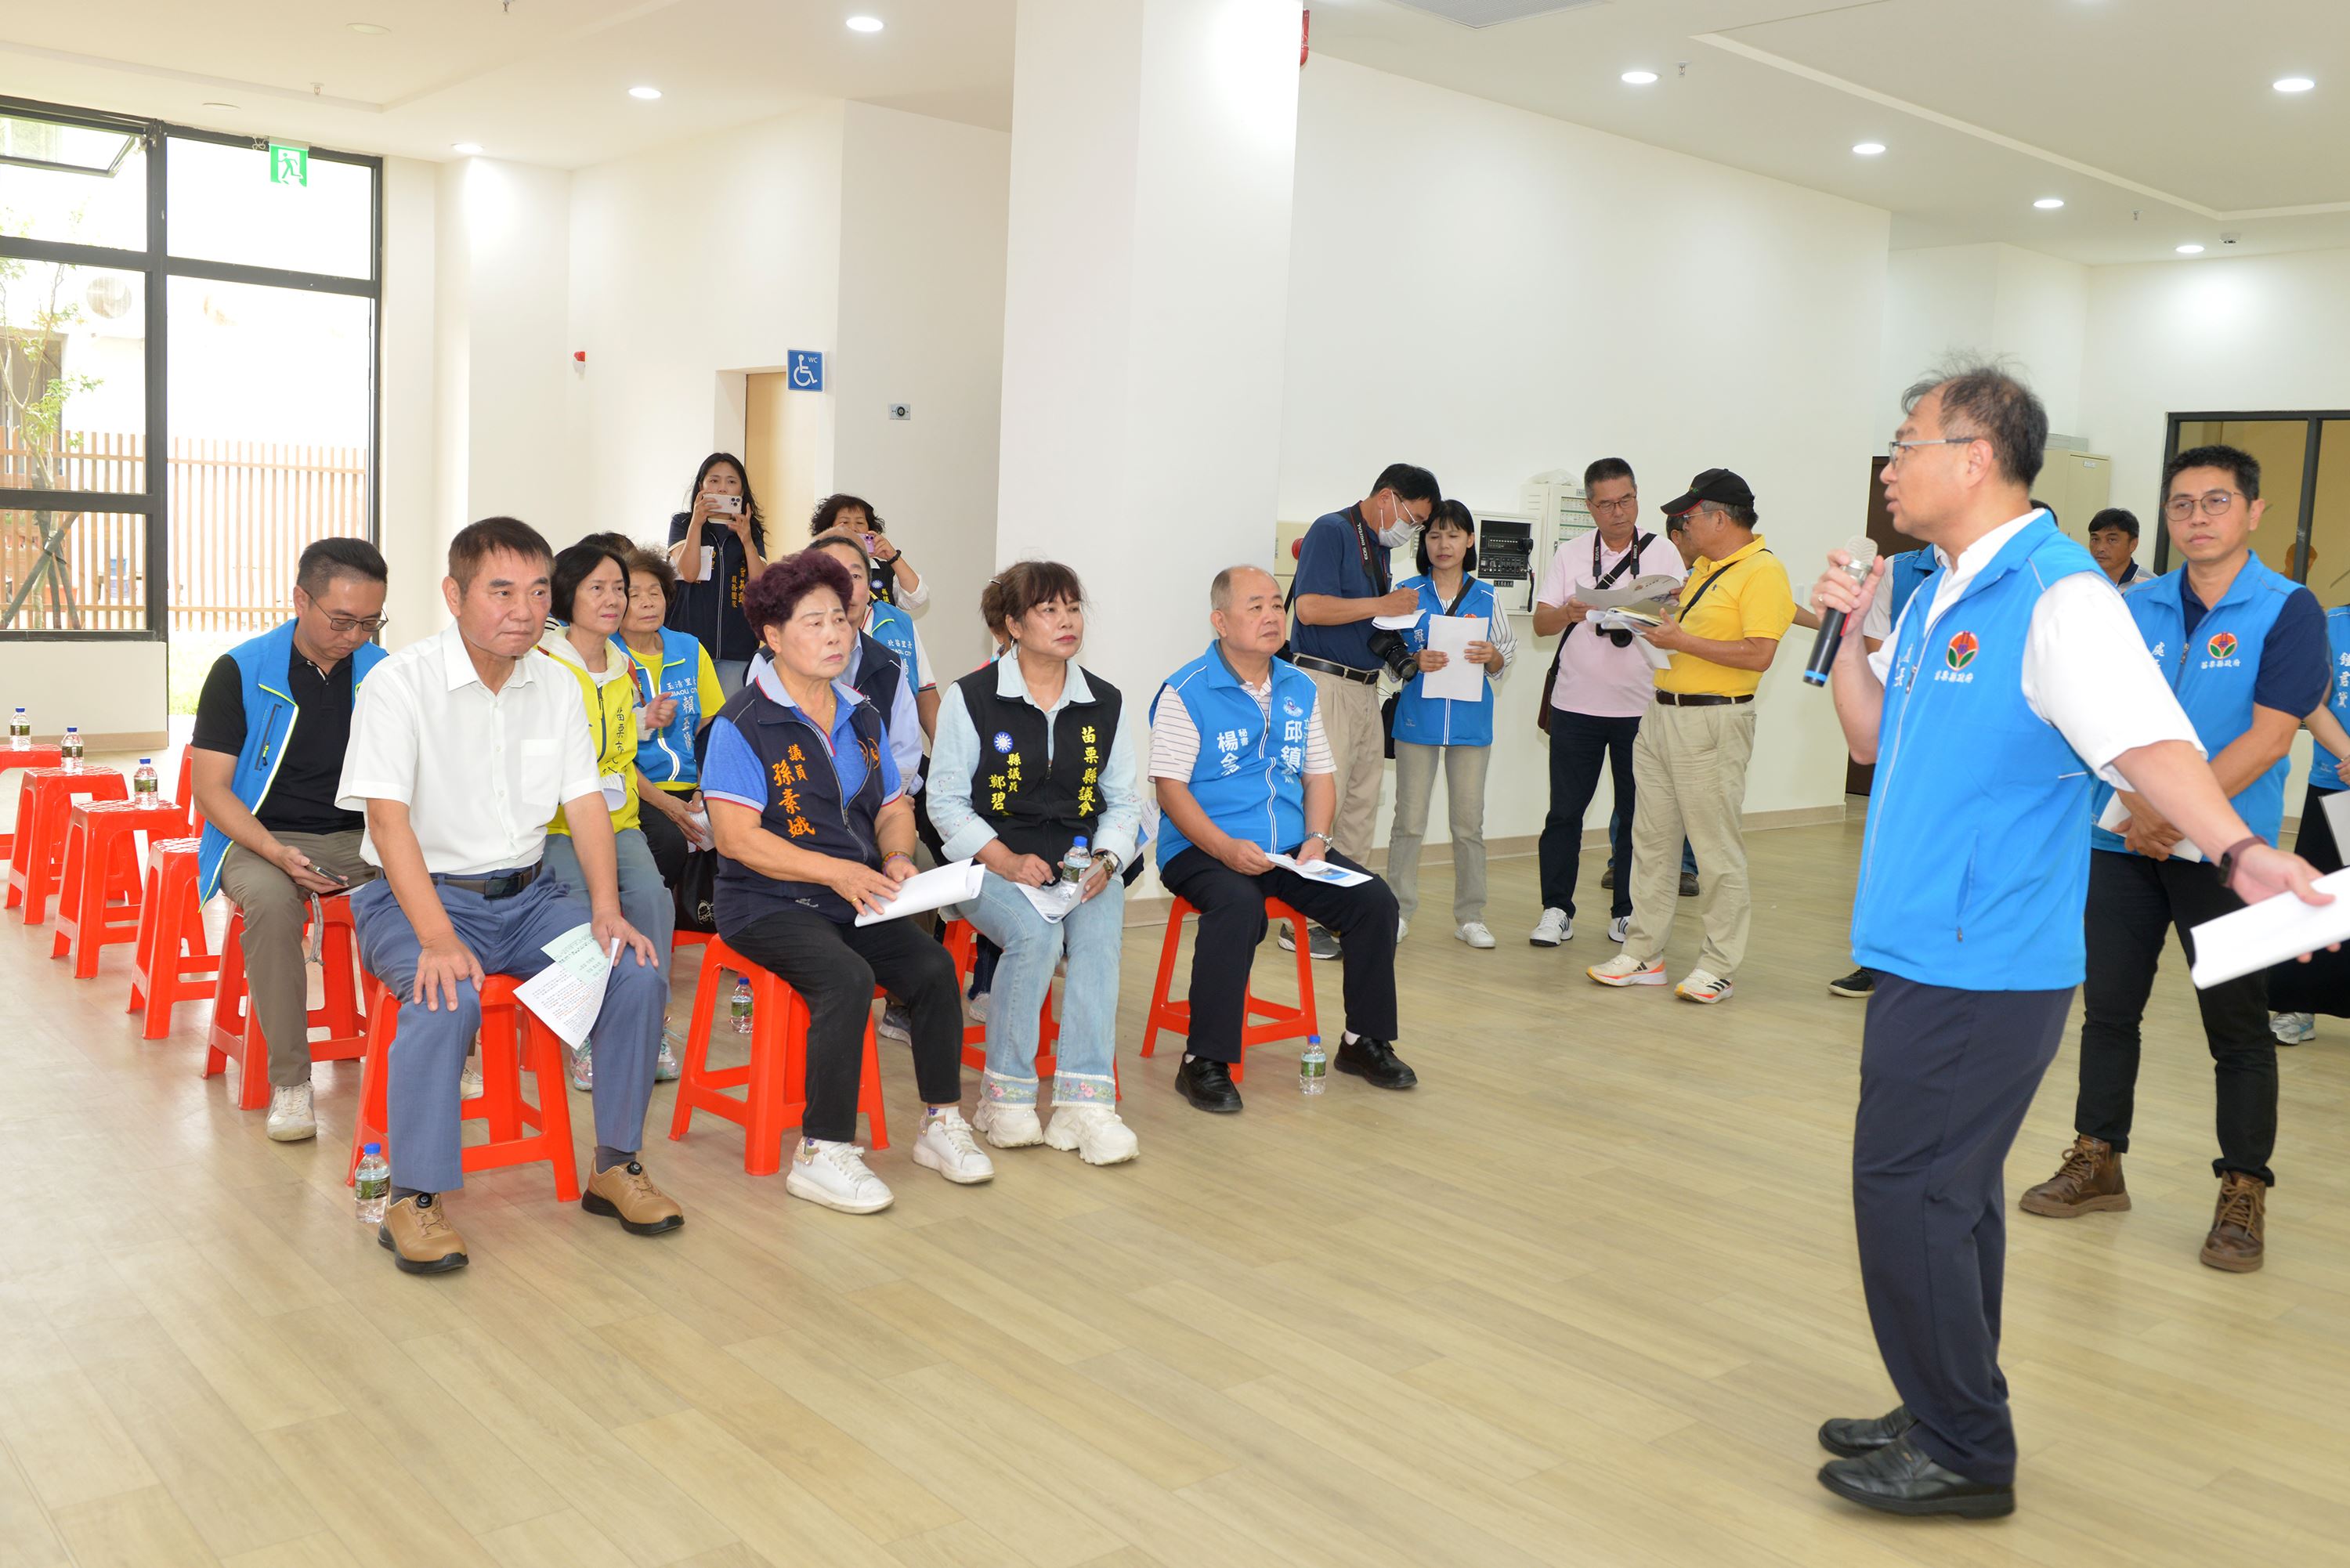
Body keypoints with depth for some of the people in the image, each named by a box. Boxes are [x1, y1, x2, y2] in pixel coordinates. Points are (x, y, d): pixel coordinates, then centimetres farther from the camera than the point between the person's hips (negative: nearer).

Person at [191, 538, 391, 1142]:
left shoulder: (381, 672, 5)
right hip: (261, 839, -2)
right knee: (271, 900, -37)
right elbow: (210, 787, -6)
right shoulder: (241, 672, -4)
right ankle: (289, 1081, -27)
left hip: (359, 839, 2)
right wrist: (277, 853, -21)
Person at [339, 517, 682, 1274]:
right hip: (421, 894, -5)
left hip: (527, 894, 5)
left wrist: (606, 910, -11)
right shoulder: (400, 683, -11)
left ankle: (616, 1165, -1)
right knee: (446, 999, -34)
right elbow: (387, 817, -19)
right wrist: (437, 938, -31)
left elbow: (586, 801, 4)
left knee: (637, 973, -16)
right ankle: (415, 1198, -17)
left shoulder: (555, 684, 7)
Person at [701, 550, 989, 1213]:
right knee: (849, 979, -32)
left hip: (853, 902, 6)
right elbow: (736, 836, -15)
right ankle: (821, 1154, -22)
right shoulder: (743, 724, -7)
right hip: (767, 903, -6)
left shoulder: (861, 716, 15)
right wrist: (837, 870, -21)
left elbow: (893, 807, 20)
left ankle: (942, 1123, -1)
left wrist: (896, 857, -4)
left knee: (933, 965, -17)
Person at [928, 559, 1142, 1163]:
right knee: (1037, 934, -32)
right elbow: (947, 802, 0)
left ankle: (1084, 1101, -33)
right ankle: (1006, 1095, -18)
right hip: (993, 861, -2)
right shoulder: (970, 698, 1)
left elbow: (1124, 801, 15)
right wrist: (1007, 862, -14)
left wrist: (1104, 860, -5)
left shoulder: (1106, 704, 12)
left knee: (1099, 933, -30)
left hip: (1081, 861, 3)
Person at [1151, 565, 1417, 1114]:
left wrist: (1317, 839, -1)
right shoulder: (1185, 693, -5)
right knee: (1239, 905, -37)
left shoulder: (1301, 690, 14)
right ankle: (1204, 1062, -26)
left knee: (1374, 900, -12)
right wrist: (1226, 848, -22)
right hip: (1203, 851, -6)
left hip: (1290, 853, 6)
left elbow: (1320, 774, 17)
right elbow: (1170, 786, -10)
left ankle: (1364, 1042, 6)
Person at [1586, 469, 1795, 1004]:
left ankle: (1718, 967, 6)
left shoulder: (1763, 571, -11)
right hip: (1662, 714, 9)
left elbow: (1758, 654, -20)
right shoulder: (1704, 567, 18)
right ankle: (1643, 955, 17)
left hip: (1713, 723, -9)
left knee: (1718, 849, -2)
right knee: (1651, 839, 10)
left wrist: (1682, 641, -18)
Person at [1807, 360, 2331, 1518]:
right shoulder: (1938, 596, 13)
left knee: (1910, 1192, -5)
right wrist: (1848, 630, 5)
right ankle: (1948, 1420, 32)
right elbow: (1873, 736, 19)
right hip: (1933, 951, 9)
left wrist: (2236, 849, -43)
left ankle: (1963, 1455, 11)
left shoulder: (2058, 596, -16)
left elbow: (2146, 736, -28)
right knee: (1944, 1192, 17)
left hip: (1982, 967, -9)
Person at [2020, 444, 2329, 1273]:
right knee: (2108, 1006, 10)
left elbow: (2268, 736, -13)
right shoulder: (2137, 606, 7)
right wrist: (2138, 805, -14)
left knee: (2237, 1024, 3)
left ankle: (2244, 1191, 15)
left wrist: (2176, 815, -19)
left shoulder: (2288, 610, -5)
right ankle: (2098, 1161, 24)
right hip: (2122, 840, 4)